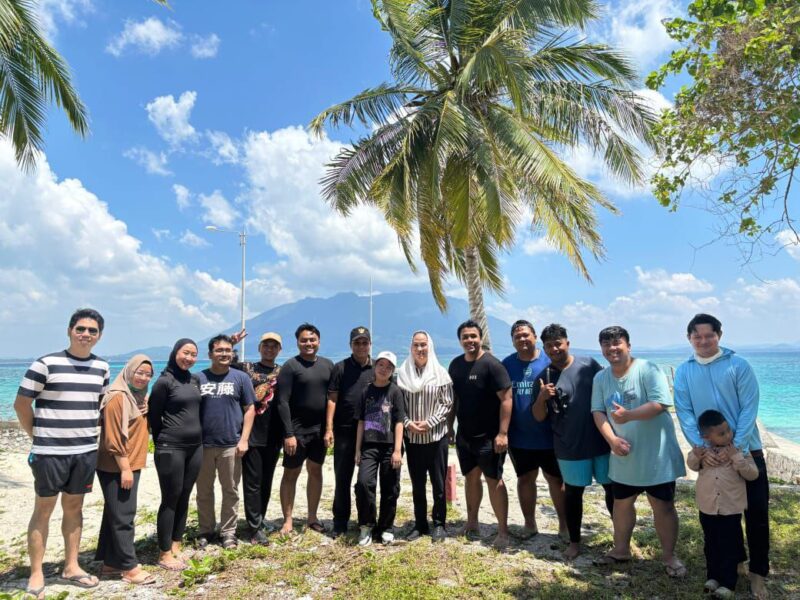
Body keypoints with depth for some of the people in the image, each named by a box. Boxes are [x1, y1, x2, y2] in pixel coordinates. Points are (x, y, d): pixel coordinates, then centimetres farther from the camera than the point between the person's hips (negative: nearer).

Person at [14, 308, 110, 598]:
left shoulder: (102, 368, 5)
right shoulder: (46, 364, -10)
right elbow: (21, 404, -5)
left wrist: (92, 432, 10)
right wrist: (38, 436, -1)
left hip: (87, 451, 4)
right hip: (50, 452, -4)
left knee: (74, 507, 14)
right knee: (44, 509, 5)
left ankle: (71, 567, 25)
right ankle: (36, 574, 17)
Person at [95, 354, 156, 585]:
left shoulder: (140, 396, 11)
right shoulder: (118, 397, -16)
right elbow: (113, 438, -20)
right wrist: (125, 468, -20)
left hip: (131, 465, 9)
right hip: (117, 468, -9)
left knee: (115, 514, 16)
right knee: (123, 516, -3)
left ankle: (110, 562, 25)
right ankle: (129, 567, 5)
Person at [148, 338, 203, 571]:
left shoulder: (195, 380, 9)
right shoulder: (164, 381, -10)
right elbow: (153, 416, -5)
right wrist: (163, 442, 3)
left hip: (195, 447, 6)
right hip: (171, 449, -6)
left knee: (184, 498, 11)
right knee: (170, 499, 1)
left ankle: (175, 547, 22)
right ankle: (164, 554, 13)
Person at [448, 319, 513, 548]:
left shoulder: (491, 364, -13)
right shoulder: (456, 365, 5)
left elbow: (506, 398, -16)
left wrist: (502, 433, -20)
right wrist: (449, 427, 14)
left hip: (488, 435, -6)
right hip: (464, 434, 6)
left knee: (494, 480, 0)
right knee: (471, 478, 16)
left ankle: (503, 531, 10)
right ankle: (471, 524, 31)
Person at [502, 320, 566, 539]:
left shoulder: (549, 361, -7)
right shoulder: (507, 364, 0)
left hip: (549, 436, -2)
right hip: (519, 437, 2)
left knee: (556, 479, 10)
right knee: (525, 479, 15)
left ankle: (564, 524, 26)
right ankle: (529, 523, 31)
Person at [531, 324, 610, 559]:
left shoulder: (589, 364, -5)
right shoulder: (543, 378, -5)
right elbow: (539, 418, -1)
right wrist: (541, 398, -22)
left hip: (602, 441, 1)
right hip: (570, 447, 0)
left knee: (613, 489, 14)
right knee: (573, 493, 12)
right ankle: (574, 542, 29)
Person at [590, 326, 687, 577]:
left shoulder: (647, 370, -14)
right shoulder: (600, 378, 2)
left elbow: (660, 404, -22)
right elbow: (598, 412, -1)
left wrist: (629, 415, -35)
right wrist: (612, 439, -16)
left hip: (656, 454, -5)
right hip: (623, 455, 5)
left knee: (663, 505, 6)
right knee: (621, 502, 17)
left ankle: (669, 555, 25)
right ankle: (621, 549, 36)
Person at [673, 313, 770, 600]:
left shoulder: (739, 365, -7)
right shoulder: (683, 372, -1)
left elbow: (749, 409, -10)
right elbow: (684, 413, -4)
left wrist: (735, 447, -17)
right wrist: (700, 449, -14)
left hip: (745, 450, -2)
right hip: (709, 454, 2)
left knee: (756, 512, 3)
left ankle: (758, 572, 18)